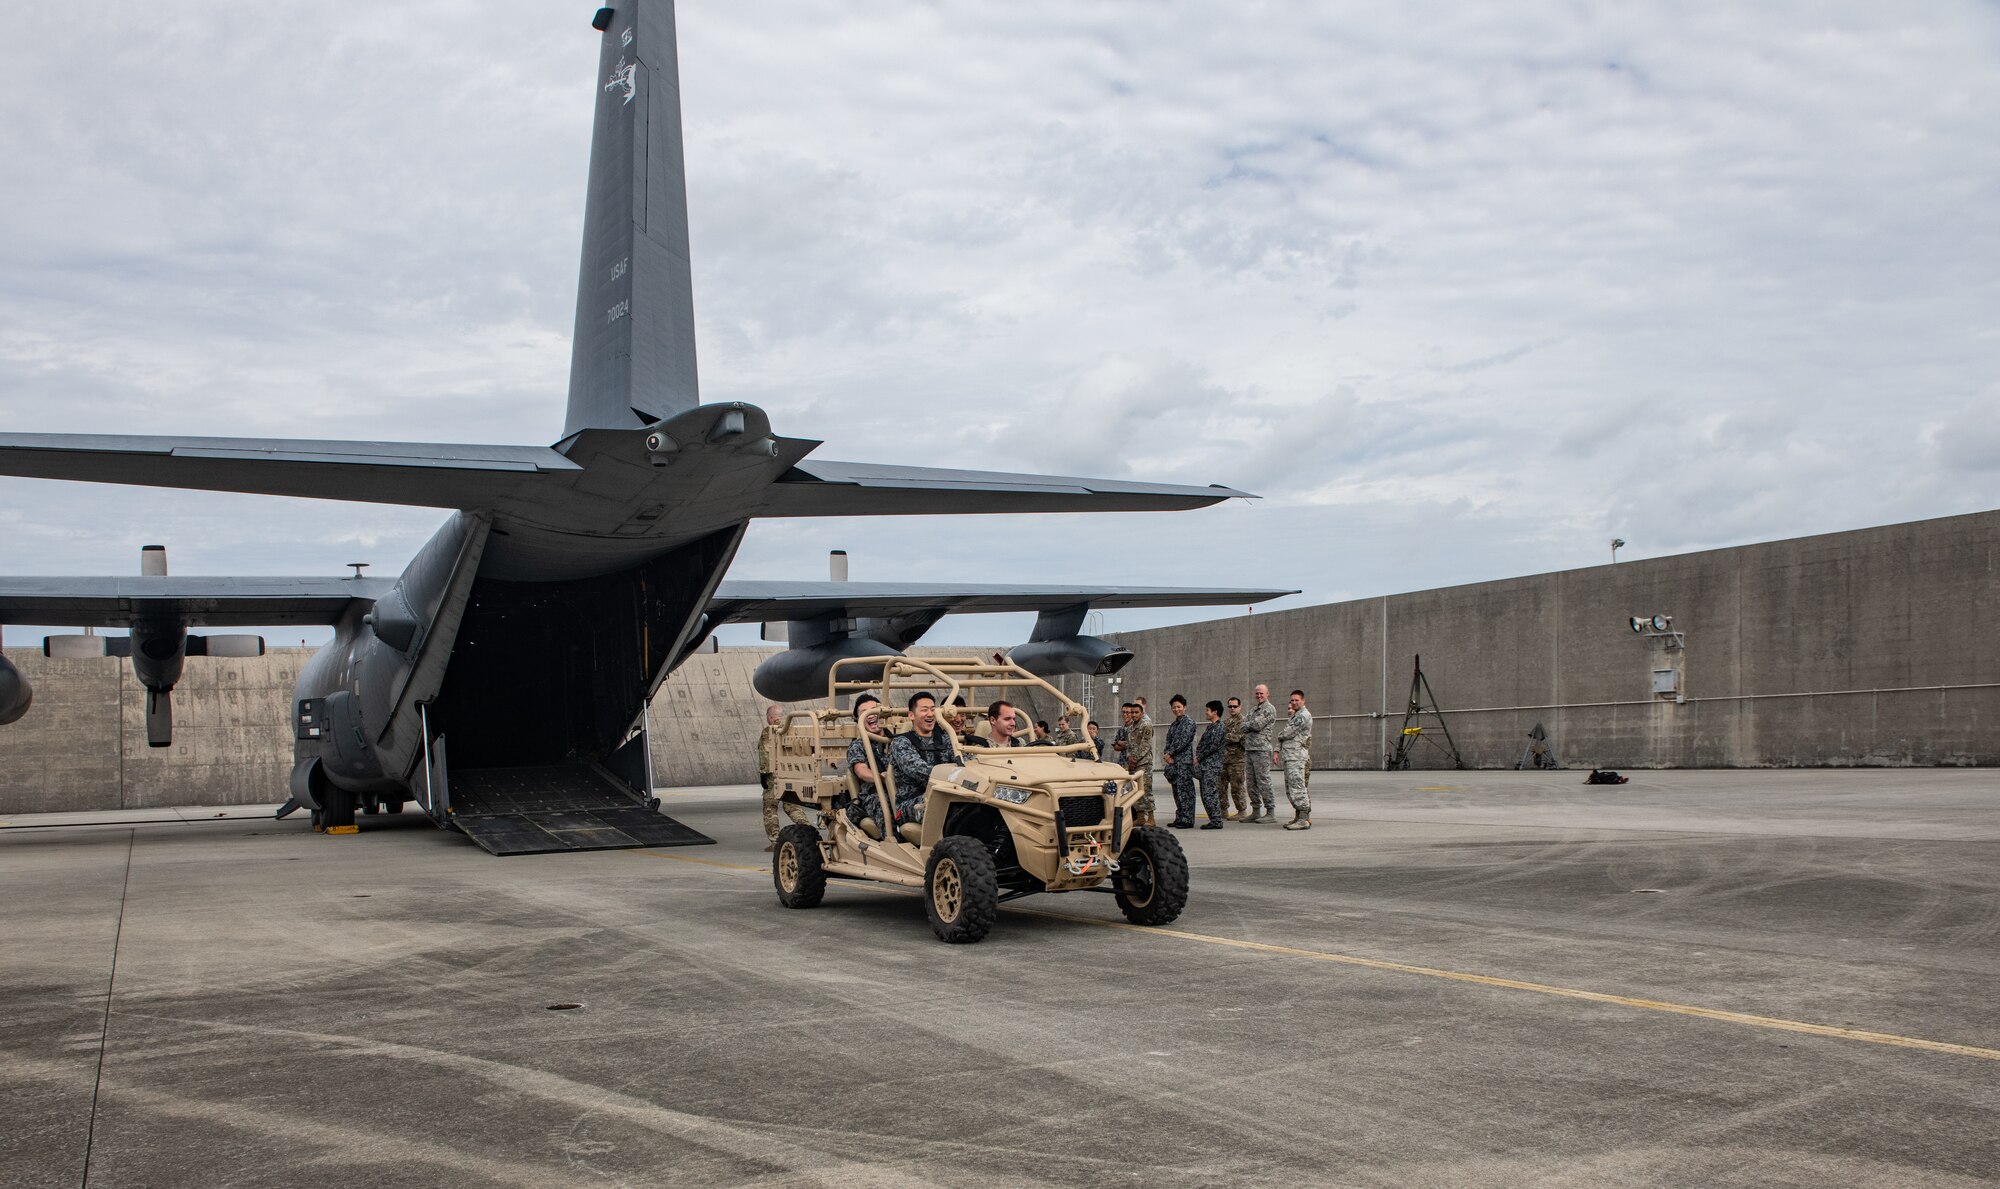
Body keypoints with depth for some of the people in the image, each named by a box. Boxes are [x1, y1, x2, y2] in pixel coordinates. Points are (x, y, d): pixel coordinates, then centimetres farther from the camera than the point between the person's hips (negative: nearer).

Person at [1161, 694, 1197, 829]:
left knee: (1185, 790, -8)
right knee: (1177, 790, 10)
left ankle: (1187, 820, -8)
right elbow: (1168, 741, 14)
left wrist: (1171, 753, -9)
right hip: (1174, 761, 8)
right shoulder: (1173, 724, 18)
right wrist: (1168, 755, -4)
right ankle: (1179, 818, 15)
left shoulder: (1189, 722, -6)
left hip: (1184, 761, -8)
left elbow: (1184, 741, -14)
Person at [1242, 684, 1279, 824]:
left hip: (1261, 749, -9)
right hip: (1249, 749, 9)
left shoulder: (1269, 709, -6)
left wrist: (1245, 725, 3)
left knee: (1263, 781, -9)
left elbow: (1257, 725, -16)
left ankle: (1270, 812, -7)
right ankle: (1256, 811, 16)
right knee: (1252, 782, 10)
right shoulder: (1253, 709, 21)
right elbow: (1245, 722, 21)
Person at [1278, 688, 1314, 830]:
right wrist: (1278, 749, 11)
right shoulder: (1295, 716, 22)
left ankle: (1304, 819, -14)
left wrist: (1281, 734, 7)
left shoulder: (1303, 716, -11)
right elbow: (1282, 736, 24)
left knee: (1297, 788, -13)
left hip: (1296, 757, -10)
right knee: (1290, 789, 13)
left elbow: (1288, 733, -15)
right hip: (1289, 756, 10)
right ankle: (1298, 817, 18)